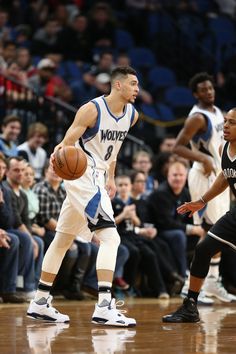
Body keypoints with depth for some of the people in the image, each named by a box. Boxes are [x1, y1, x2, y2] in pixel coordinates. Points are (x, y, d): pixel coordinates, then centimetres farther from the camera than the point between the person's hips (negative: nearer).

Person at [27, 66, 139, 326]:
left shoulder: (132, 115, 6)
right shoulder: (92, 110, -17)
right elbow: (67, 142, -19)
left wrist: (111, 177, 22)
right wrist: (59, 153, -40)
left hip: (97, 179, 9)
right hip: (82, 176, -9)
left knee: (63, 239, 16)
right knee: (110, 236, -20)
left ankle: (40, 302, 24)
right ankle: (104, 307, -25)